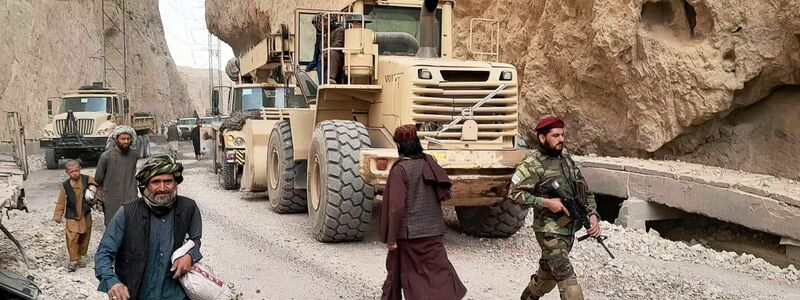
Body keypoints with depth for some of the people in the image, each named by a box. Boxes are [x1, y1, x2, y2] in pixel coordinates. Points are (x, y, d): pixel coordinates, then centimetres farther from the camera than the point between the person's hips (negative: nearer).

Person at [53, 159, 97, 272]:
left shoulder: (87, 179, -6)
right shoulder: (65, 185, -6)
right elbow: (61, 202, 0)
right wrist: (57, 216, -2)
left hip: (85, 215, 2)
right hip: (72, 217, -2)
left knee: (84, 237, 12)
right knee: (72, 238, -12)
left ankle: (81, 256, 29)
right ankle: (73, 260, -1)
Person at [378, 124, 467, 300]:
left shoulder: (400, 169, -14)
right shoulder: (429, 164, 2)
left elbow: (397, 206, -18)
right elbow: (444, 194, 8)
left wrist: (390, 238, -14)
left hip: (407, 232, -4)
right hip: (432, 229, 4)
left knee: (397, 268, 16)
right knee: (438, 270, 4)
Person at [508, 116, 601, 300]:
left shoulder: (566, 159, 9)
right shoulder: (532, 164, -13)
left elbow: (584, 190, 11)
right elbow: (514, 193, -16)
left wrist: (593, 215, -4)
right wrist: (546, 202, -21)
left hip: (569, 228, 7)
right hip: (550, 231, -7)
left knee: (549, 272, 22)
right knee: (567, 279, -11)